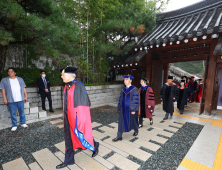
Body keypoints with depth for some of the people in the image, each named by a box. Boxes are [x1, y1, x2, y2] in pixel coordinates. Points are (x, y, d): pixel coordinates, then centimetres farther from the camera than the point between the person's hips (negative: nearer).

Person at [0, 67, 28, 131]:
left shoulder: (20, 79, 10)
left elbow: (24, 88, 10)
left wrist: (26, 96, 5)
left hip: (20, 99, 1)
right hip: (11, 100, -1)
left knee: (22, 112, 9)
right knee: (13, 114, 5)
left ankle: (23, 123, 23)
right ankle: (14, 125, 18)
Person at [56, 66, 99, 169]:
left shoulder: (78, 86, -19)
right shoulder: (67, 87, 6)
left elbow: (82, 104, -19)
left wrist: (80, 119, -19)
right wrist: (65, 116, 19)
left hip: (76, 117, -8)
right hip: (68, 117, 8)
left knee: (80, 136, 7)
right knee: (69, 138, 16)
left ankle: (94, 146, 36)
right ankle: (69, 160, 35)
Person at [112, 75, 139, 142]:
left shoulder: (134, 89, -12)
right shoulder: (123, 90, 5)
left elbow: (135, 100, -15)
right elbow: (120, 99, 8)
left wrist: (134, 109, -17)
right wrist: (119, 108, 8)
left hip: (131, 109, -4)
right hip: (123, 109, 5)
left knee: (133, 120, 15)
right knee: (121, 121, 3)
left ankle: (136, 131, 43)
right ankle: (119, 136, 13)